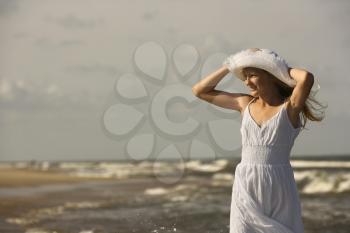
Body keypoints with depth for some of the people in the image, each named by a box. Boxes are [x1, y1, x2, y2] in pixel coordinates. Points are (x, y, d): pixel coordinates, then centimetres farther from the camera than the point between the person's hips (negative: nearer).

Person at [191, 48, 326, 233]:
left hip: (279, 191, -3)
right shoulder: (245, 104, 9)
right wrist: (229, 67, 9)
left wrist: (283, 69, -5)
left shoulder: (289, 107, -4)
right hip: (246, 191, 4)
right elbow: (199, 91, 17)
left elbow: (307, 78, -25)